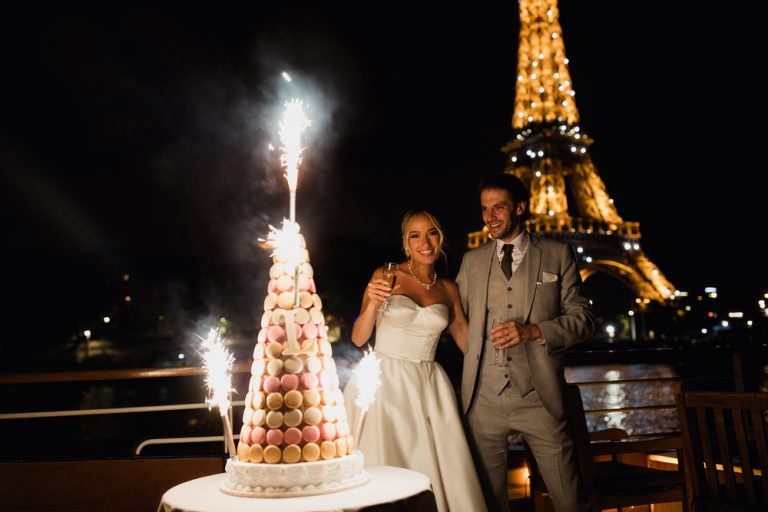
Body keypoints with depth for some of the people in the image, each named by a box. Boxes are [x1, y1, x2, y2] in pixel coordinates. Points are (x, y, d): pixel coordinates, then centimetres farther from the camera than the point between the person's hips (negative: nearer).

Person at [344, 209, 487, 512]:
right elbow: (358, 339, -4)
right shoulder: (385, 277, -2)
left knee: (440, 473, 0)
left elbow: (466, 340, 17)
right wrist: (372, 303, -19)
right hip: (383, 384, -2)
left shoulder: (448, 289, 8)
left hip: (428, 388, 3)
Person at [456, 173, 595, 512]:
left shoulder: (557, 255, 4)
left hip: (539, 399, -2)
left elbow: (583, 318, 0)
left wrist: (534, 330, -14)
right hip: (483, 400, 2)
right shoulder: (472, 261, 11)